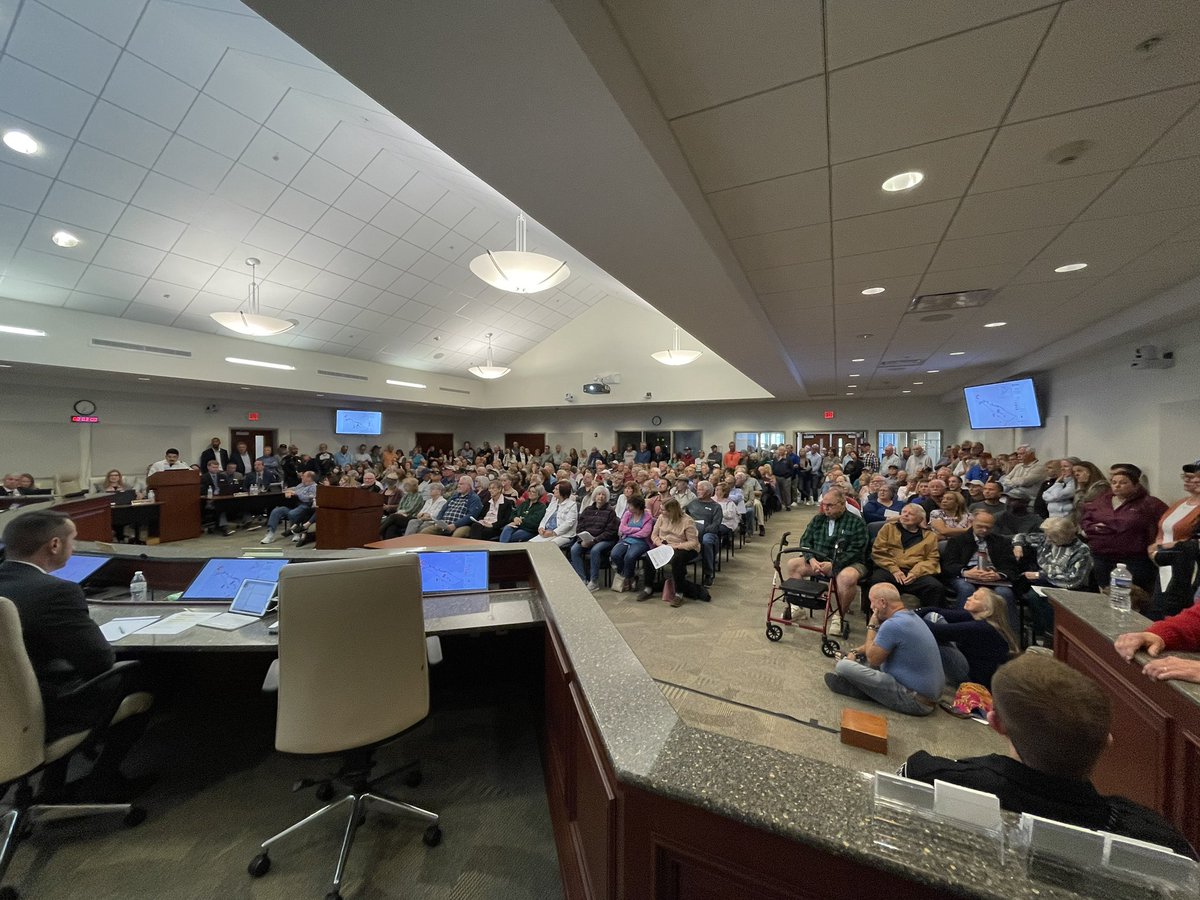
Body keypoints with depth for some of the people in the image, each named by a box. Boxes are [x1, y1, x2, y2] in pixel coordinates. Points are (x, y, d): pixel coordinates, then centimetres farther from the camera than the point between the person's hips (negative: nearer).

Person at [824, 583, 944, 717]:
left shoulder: (892, 625, -25)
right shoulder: (911, 616, 6)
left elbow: (872, 659, -11)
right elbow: (876, 645, 21)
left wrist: (872, 626, -4)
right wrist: (855, 652, 10)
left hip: (917, 701, -10)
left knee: (843, 666, -16)